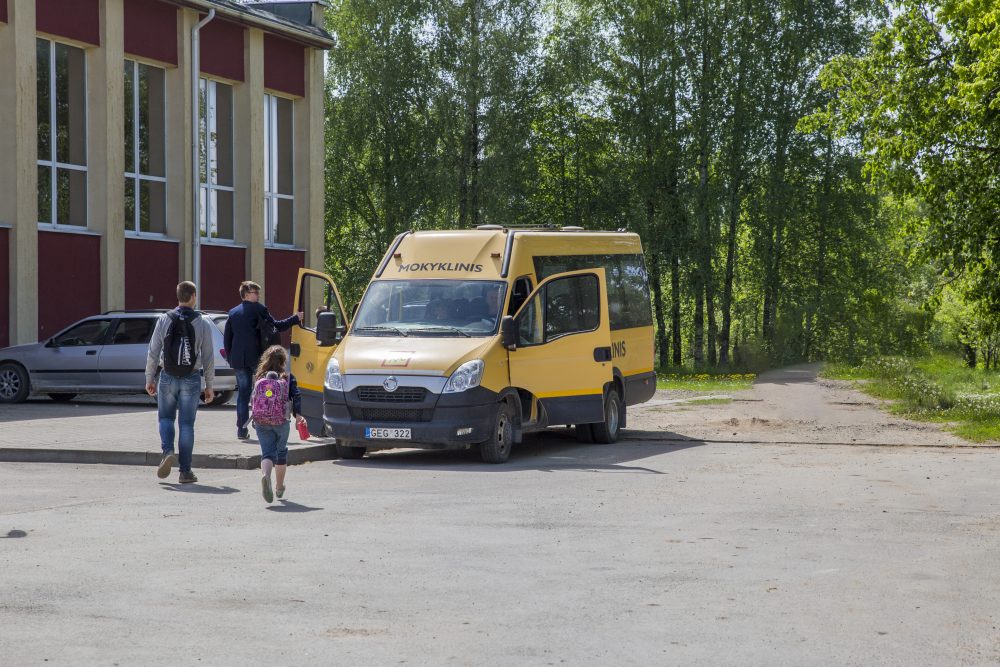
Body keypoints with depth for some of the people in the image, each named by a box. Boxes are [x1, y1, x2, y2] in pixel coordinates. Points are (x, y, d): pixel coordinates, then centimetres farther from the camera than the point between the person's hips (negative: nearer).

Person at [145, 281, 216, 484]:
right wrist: (209, 385, 5)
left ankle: (167, 451, -9)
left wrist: (149, 378, 8)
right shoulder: (202, 323, -3)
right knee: (186, 424, 5)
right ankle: (185, 471, 6)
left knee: (165, 418, 17)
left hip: (168, 378, 0)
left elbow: (153, 352, -1)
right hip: (191, 379, 0)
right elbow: (208, 357, -2)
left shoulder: (164, 320, -1)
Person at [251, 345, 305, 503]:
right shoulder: (288, 378, 1)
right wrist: (298, 415, -15)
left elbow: (254, 399, 12)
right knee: (281, 452, 19)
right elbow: (296, 396, -11)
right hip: (281, 422, 0)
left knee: (267, 453, -3)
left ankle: (265, 475, -37)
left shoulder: (259, 378, 7)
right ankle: (279, 488, 30)